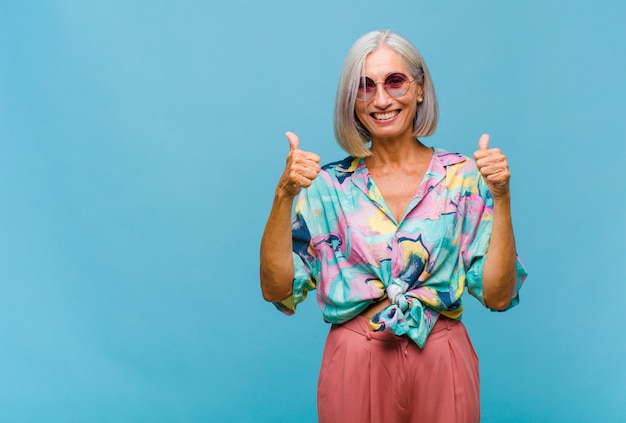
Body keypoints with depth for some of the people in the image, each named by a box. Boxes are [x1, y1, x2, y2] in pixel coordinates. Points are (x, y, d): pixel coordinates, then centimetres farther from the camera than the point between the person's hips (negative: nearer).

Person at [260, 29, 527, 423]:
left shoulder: (462, 176, -3)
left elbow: (497, 295, -6)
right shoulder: (329, 185, -2)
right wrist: (284, 194, -18)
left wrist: (501, 198, -16)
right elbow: (276, 289, -8)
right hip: (355, 364, 0)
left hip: (441, 363, 0)